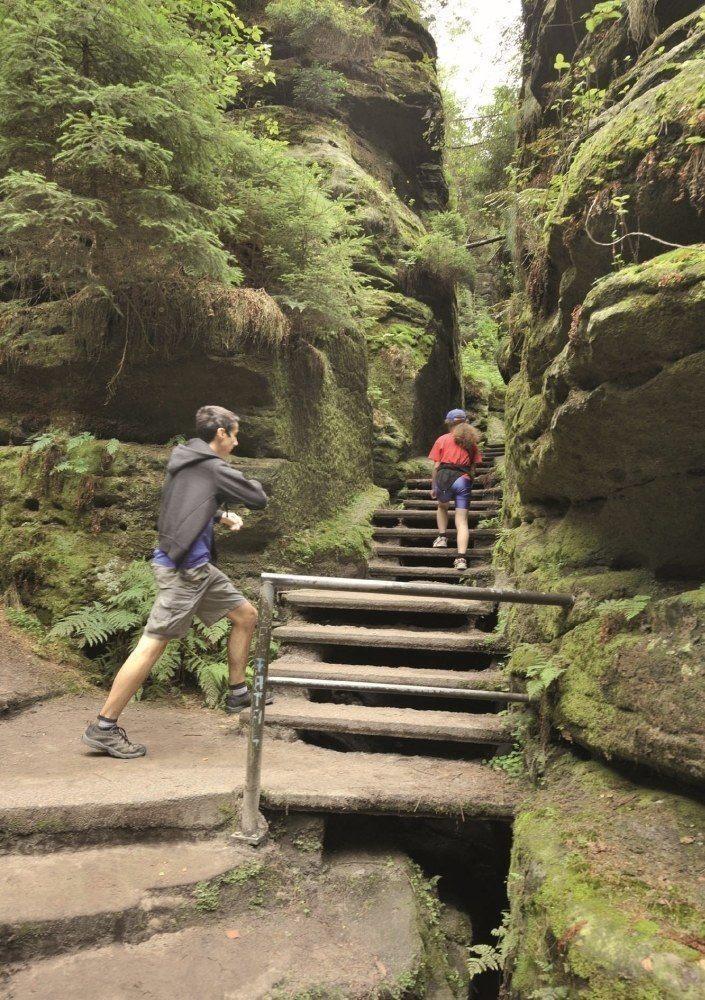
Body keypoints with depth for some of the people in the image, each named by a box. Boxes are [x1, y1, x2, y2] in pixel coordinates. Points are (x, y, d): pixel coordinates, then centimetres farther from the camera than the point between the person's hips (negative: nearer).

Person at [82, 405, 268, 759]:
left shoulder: (184, 461, 15)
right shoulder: (212, 468, -11)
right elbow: (259, 499, -7)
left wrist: (220, 515, 11)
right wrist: (252, 483, 16)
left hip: (199, 568, 10)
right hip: (182, 568, -10)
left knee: (246, 615, 15)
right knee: (154, 643, -8)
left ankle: (238, 693, 28)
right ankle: (103, 727, 0)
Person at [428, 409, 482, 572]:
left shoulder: (443, 439, 10)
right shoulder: (472, 442, 17)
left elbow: (436, 466, 6)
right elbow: (473, 468, 13)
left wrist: (433, 487, 12)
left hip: (444, 476, -1)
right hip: (464, 480, 1)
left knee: (442, 506, 32)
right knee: (462, 522, -1)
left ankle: (442, 537, 23)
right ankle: (461, 558, -13)